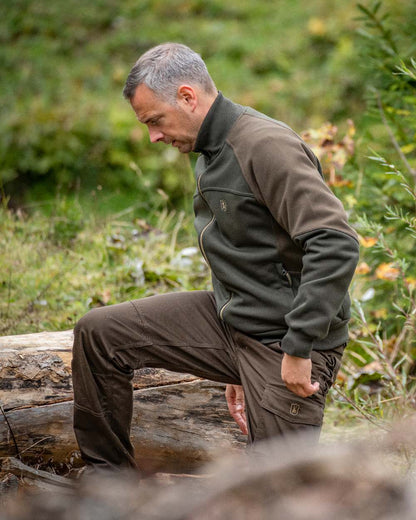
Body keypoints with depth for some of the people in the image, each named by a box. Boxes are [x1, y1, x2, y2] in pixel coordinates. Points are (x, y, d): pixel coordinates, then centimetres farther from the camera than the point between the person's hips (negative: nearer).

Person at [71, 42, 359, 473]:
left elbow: (336, 245, -28)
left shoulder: (265, 145, -19)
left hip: (285, 341, -9)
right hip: (231, 323, 9)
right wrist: (237, 370, 21)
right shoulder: (210, 154, 13)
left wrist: (298, 349, -26)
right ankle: (107, 472, 16)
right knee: (98, 334, 4)